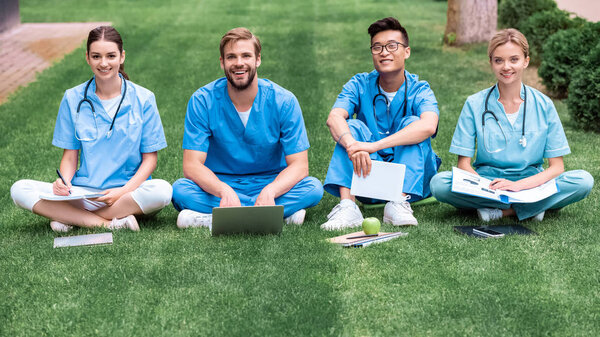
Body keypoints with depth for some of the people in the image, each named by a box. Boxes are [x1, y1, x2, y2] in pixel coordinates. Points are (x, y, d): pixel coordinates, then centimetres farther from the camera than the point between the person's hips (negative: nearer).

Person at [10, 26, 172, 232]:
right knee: (20, 190, -20)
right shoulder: (73, 99, 5)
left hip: (130, 190, -1)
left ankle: (70, 217, -20)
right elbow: (70, 154, 8)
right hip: (82, 192, 2)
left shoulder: (143, 99, 0)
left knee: (162, 190, -35)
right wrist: (64, 182, -14)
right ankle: (111, 223, -25)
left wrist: (123, 191, -15)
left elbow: (150, 158, 1)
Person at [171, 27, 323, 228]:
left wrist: (270, 191, -36)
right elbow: (192, 165, -17)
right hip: (219, 183, 0)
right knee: (180, 189, -30)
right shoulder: (202, 101, -11)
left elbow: (299, 165, -14)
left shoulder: (283, 101, -10)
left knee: (313, 188, -28)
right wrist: (224, 191, -38)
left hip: (269, 183, 0)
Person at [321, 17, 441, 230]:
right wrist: (352, 146, -44)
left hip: (411, 178, -2)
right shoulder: (359, 85, -1)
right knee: (352, 126, -20)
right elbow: (334, 118, -21)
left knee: (411, 123, -23)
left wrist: (375, 145, -43)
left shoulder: (419, 90, -8)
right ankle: (347, 206, -36)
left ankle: (399, 203, -33)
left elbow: (428, 126, -32)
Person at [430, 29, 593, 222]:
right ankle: (530, 207, -20)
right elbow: (464, 163, -4)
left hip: (531, 183, 1)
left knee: (583, 180, -25)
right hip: (486, 182, 0)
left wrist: (519, 184, -22)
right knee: (439, 183, -30)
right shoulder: (475, 104, -2)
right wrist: (487, 188, -26)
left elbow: (556, 167, -3)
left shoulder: (543, 105, 0)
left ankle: (501, 210, -21)